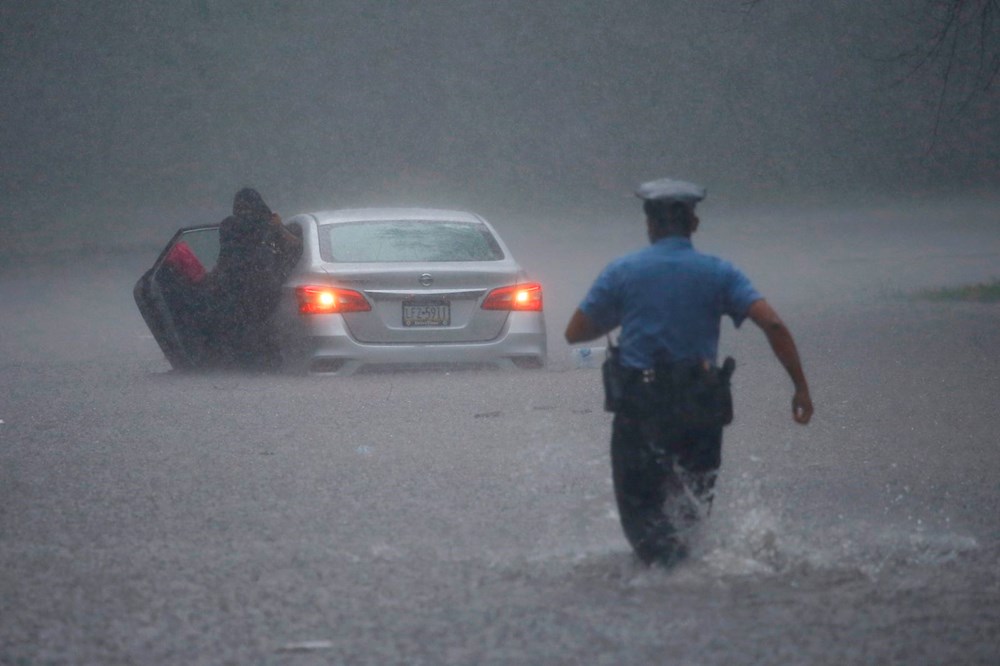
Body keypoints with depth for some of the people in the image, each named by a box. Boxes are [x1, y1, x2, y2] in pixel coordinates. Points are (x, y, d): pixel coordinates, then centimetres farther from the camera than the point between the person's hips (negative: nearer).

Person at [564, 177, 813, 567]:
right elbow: (772, 324, -9)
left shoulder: (622, 272, 1)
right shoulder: (718, 273, 2)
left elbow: (574, 333, 6)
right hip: (700, 411, 2)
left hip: (638, 409, -2)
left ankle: (670, 564, -22)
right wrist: (801, 387, -5)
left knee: (640, 512, 2)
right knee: (694, 509, 22)